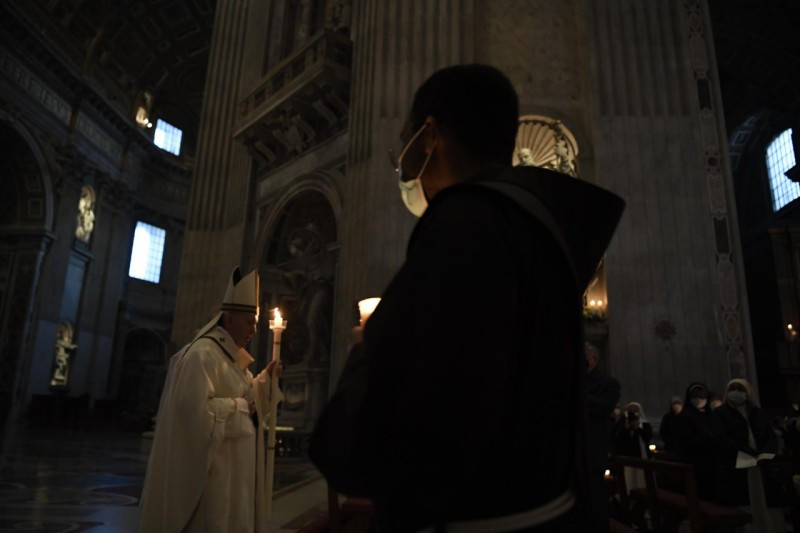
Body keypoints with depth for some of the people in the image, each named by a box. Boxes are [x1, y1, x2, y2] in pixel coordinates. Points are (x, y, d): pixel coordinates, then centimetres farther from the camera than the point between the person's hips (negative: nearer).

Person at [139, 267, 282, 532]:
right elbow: (197, 408, -27)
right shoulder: (202, 354, -18)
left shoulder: (231, 356, 13)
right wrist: (240, 407, -18)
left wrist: (264, 378, 7)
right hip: (211, 466, -10)